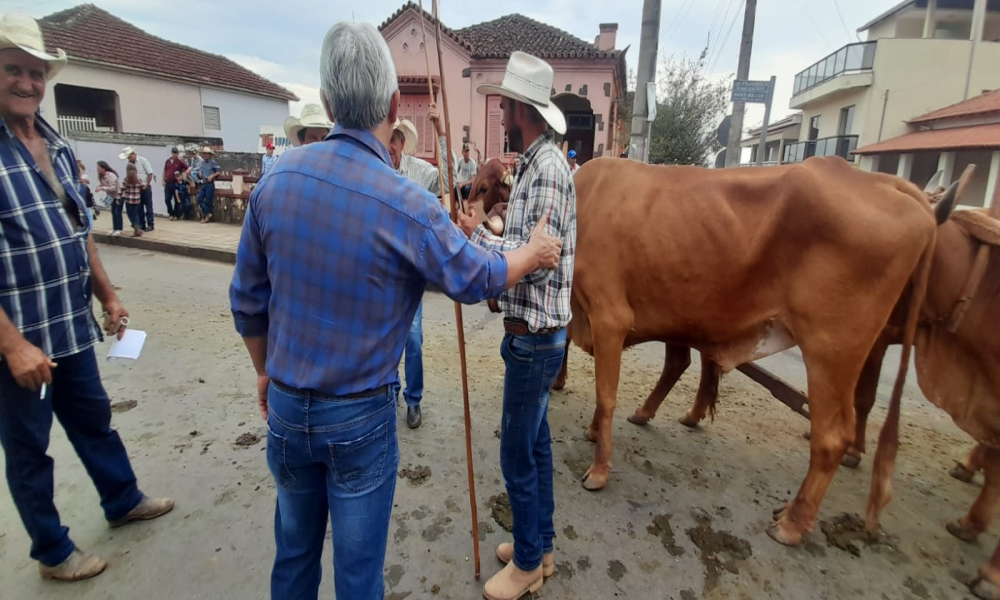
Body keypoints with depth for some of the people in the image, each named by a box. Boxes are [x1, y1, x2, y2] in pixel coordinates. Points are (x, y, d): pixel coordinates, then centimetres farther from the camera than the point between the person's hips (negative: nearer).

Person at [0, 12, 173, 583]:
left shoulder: (59, 147, 8)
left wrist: (108, 296, 16)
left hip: (72, 325, 7)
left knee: (95, 418, 22)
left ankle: (123, 500, 43)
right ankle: (53, 551, 30)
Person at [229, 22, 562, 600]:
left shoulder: (276, 179, -6)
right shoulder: (408, 205, -22)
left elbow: (248, 301, 3)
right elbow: (477, 279, -6)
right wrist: (534, 253, 13)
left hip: (285, 406, 5)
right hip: (360, 418, -4)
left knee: (295, 549, 26)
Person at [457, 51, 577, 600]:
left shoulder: (547, 169, -17)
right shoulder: (535, 164, 13)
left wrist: (477, 235, -15)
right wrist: (486, 232, 6)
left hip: (535, 336, -10)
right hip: (533, 331, 10)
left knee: (518, 455, 5)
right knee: (535, 445, 20)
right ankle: (539, 544, 39)